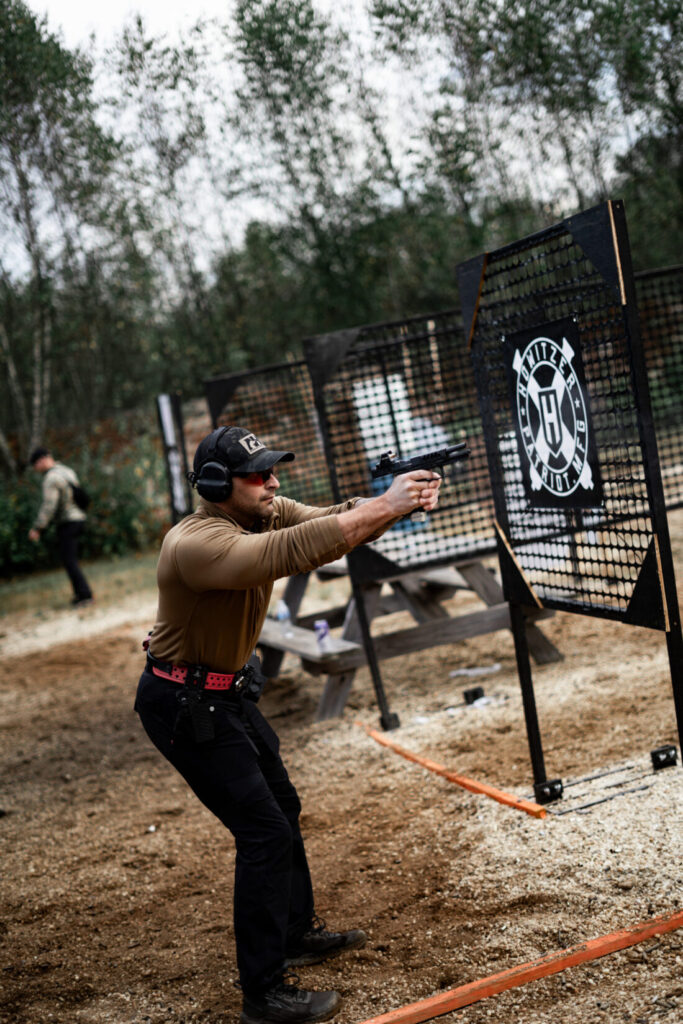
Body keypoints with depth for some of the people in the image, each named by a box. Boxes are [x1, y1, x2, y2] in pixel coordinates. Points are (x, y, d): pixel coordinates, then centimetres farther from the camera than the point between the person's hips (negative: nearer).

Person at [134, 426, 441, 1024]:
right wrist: (385, 506, -42)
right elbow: (296, 550, -43)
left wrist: (399, 500, -32)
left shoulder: (265, 514, -4)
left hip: (230, 691, 10)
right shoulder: (197, 544, -31)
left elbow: (337, 521, -12)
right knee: (264, 829, -10)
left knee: (282, 805, 21)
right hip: (185, 705, -10)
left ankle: (298, 931, 41)